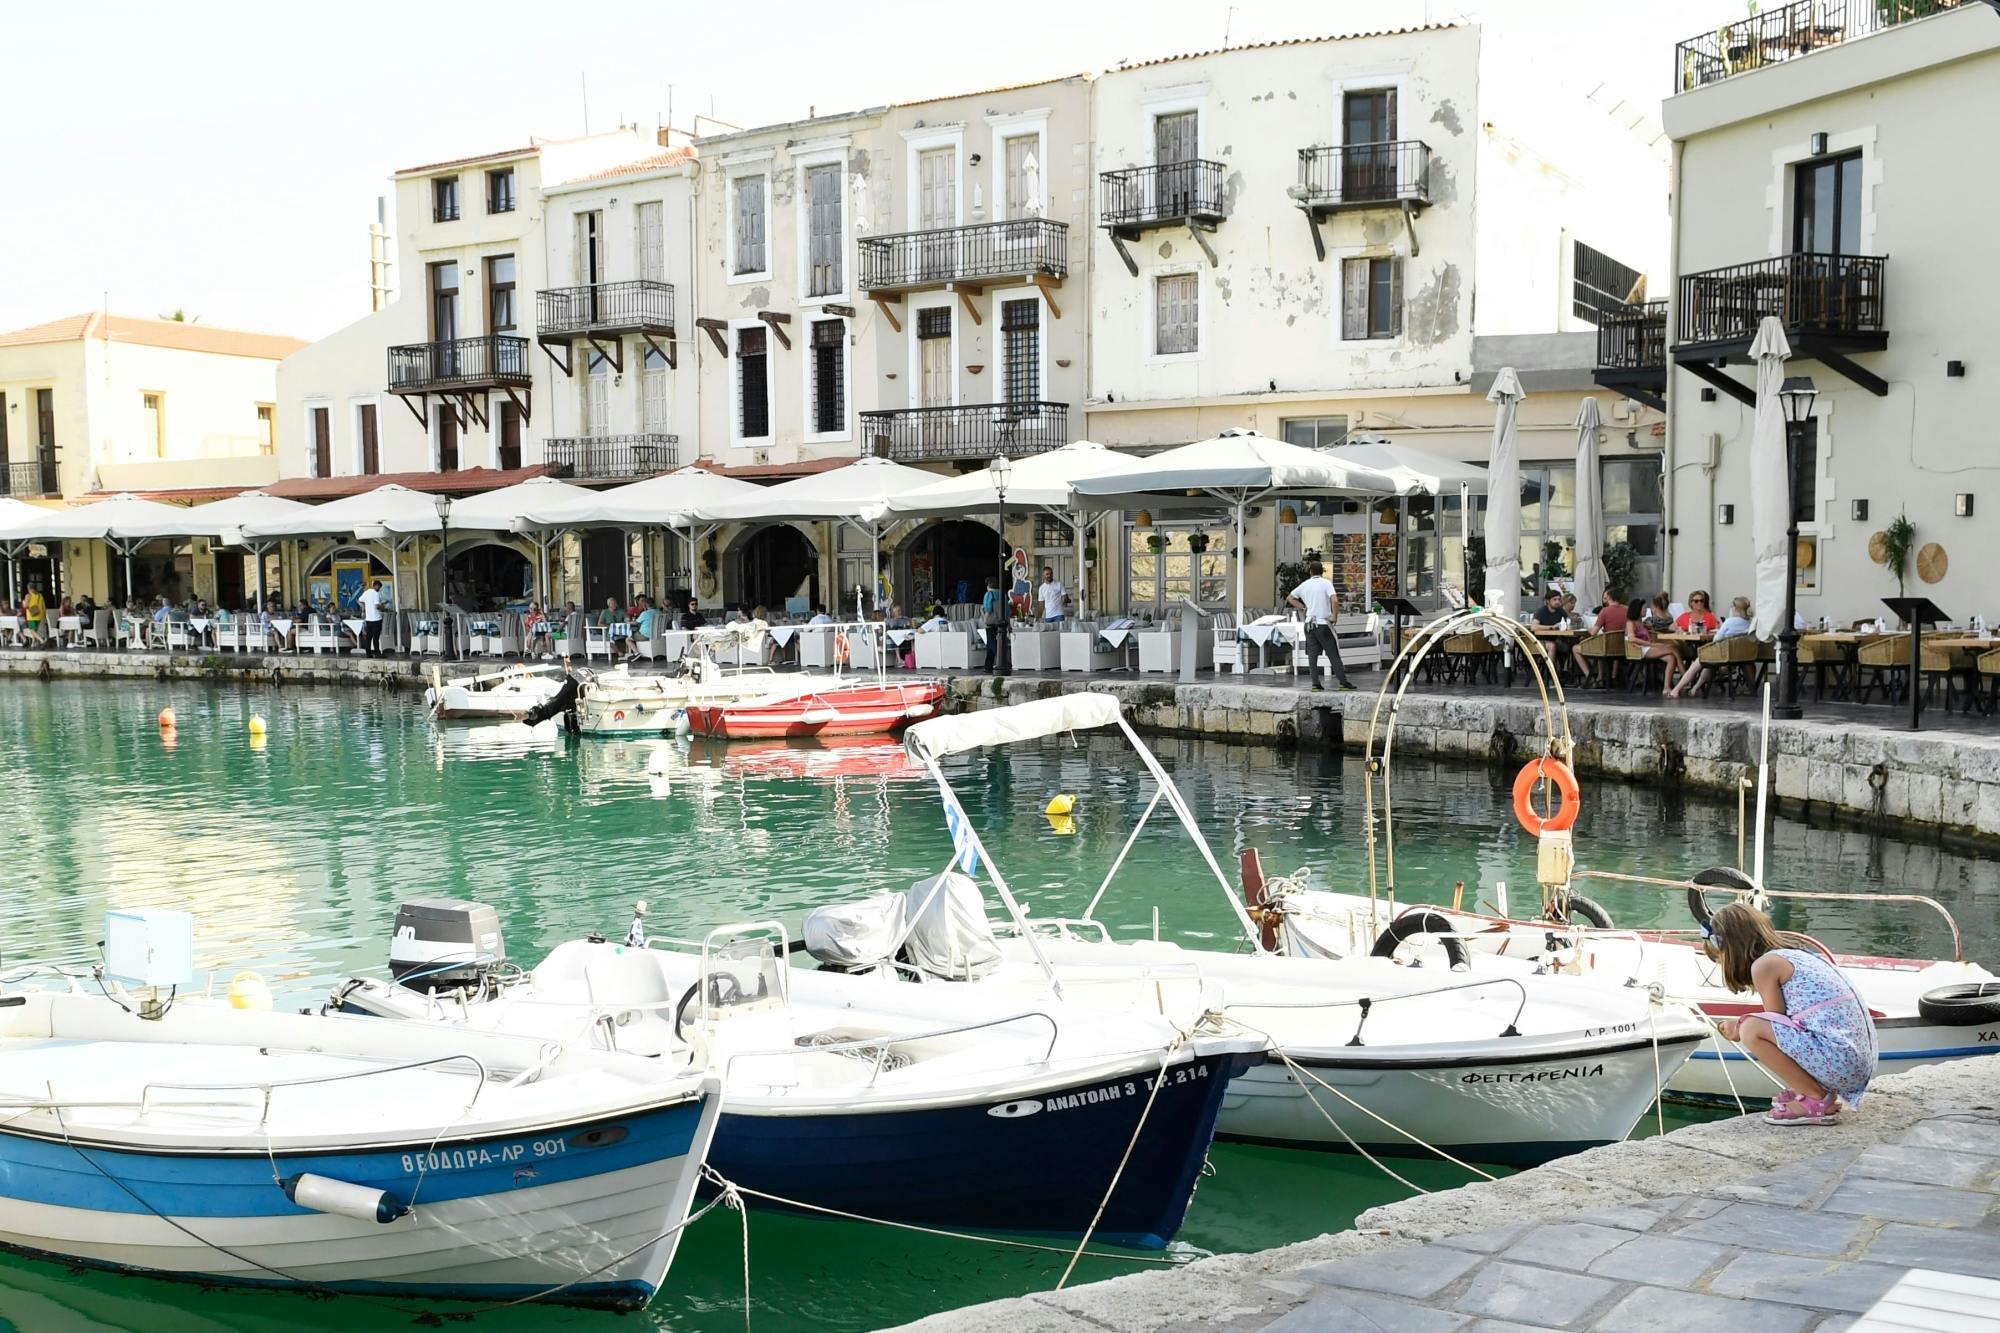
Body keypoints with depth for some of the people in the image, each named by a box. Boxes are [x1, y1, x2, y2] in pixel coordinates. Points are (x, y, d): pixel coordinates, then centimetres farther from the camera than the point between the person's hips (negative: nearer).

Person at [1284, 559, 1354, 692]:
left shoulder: (1305, 585, 8)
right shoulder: (1326, 583, -6)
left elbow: (1289, 598, 19)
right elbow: (1335, 600, -20)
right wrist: (1334, 616, -8)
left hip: (1309, 623, 4)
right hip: (1323, 623, -4)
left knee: (1312, 654, 5)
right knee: (1333, 654, 1)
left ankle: (1315, 683, 0)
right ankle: (1343, 682, 2)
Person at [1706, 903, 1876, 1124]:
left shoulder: (1763, 964, -7)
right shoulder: (1796, 953, 20)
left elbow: (1780, 1029, -5)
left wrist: (1741, 1031, 10)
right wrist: (1740, 1025, 23)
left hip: (1840, 1059, -10)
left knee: (1752, 1031, -15)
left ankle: (1817, 1101, -6)